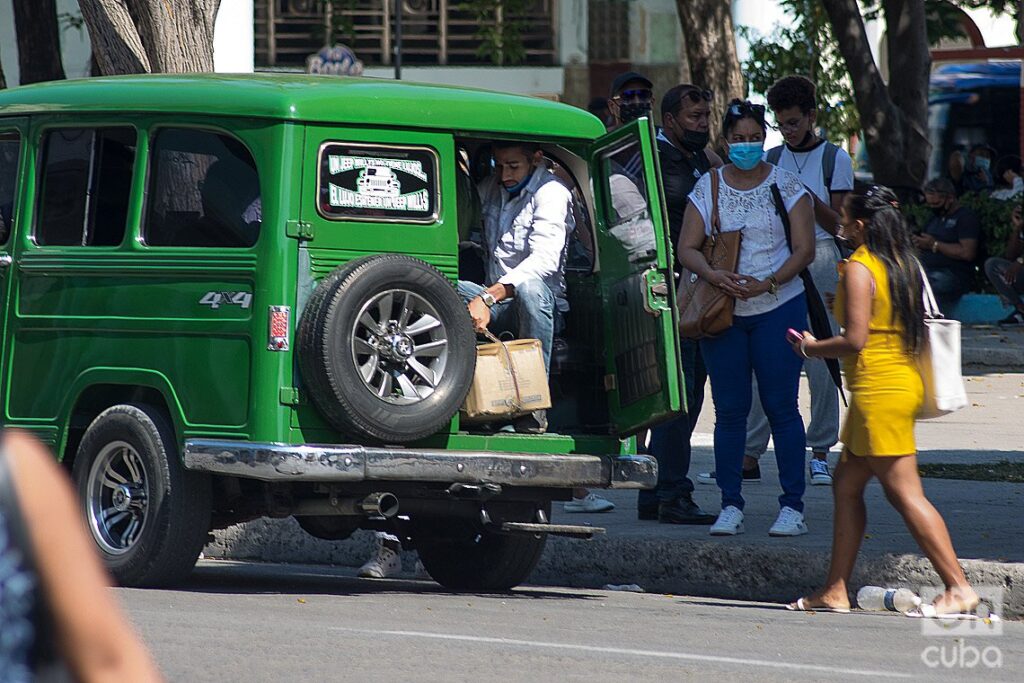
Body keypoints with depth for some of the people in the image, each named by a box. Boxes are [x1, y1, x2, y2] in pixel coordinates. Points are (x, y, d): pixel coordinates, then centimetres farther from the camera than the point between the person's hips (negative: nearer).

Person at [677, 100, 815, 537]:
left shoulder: (786, 186, 3)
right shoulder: (708, 188, 8)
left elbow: (804, 248, -1)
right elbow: (686, 248, 4)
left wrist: (768, 283, -16)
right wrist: (716, 276, -16)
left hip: (778, 308, -2)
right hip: (723, 312, 2)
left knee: (781, 406, -5)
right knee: (729, 410, 2)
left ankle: (793, 505, -3)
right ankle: (730, 505, 7)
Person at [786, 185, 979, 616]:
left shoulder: (859, 269, -14)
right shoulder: (904, 266, 11)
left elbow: (856, 340, -19)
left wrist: (811, 348, -2)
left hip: (878, 391, -10)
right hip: (904, 383, 10)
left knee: (905, 492, -8)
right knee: (846, 484, 15)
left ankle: (959, 587, -10)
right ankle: (836, 592, 18)